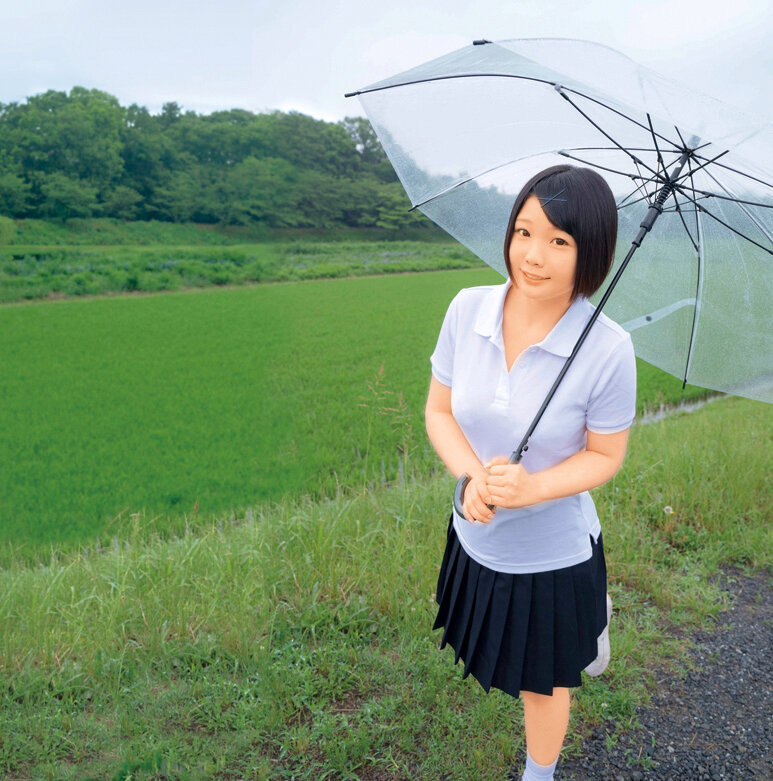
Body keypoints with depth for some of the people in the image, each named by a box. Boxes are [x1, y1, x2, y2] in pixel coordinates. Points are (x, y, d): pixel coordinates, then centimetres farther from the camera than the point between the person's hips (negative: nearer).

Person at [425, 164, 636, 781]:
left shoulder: (608, 349, -24)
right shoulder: (468, 310, -14)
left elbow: (606, 454, -11)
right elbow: (439, 411, -6)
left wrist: (532, 487, -29)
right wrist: (473, 477, -24)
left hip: (552, 553, -4)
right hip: (477, 538, 5)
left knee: (542, 684, 20)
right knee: (499, 651, 32)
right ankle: (588, 620, 62)